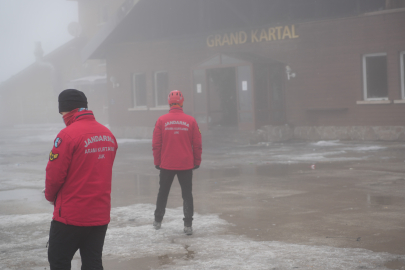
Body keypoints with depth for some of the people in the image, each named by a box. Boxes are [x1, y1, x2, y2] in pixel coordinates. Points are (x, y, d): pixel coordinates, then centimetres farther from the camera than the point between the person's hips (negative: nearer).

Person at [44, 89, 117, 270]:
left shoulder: (68, 134, -15)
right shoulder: (108, 134, 6)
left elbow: (54, 174, -14)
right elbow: (103, 171, 10)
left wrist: (51, 196, 5)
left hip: (71, 215, -6)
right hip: (101, 215, 6)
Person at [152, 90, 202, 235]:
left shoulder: (162, 120, -5)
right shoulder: (190, 121, -5)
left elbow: (156, 144, -3)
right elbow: (197, 144, -1)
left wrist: (157, 162, 8)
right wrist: (197, 162, 10)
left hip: (166, 165, 1)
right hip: (186, 165, -1)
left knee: (163, 193, 17)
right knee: (187, 194, 6)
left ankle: (158, 220, 28)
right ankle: (188, 225, 2)